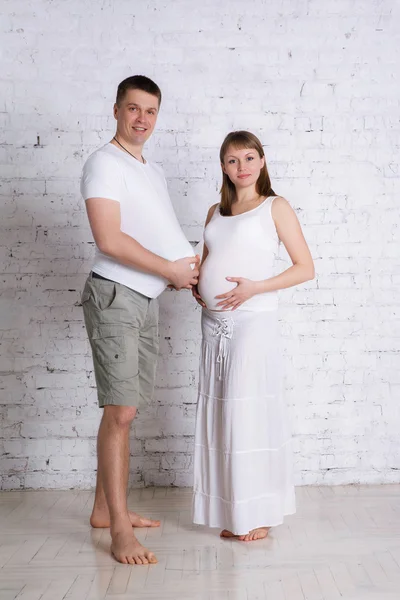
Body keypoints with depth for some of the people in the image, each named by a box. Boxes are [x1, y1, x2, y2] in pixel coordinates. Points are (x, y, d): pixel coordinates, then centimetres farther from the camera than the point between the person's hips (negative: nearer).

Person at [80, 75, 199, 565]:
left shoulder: (153, 172, 21)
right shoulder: (105, 163, -7)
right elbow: (109, 239, -18)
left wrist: (187, 274, 10)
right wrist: (170, 269, -12)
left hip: (147, 300, 8)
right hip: (115, 296, -8)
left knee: (126, 410, 11)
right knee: (120, 410, -11)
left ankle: (106, 508, 22)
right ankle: (119, 531, -5)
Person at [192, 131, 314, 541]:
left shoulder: (275, 207, 1)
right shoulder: (216, 212, 16)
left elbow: (305, 268, -4)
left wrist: (254, 287, -15)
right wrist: (193, 282, 2)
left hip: (252, 322, -6)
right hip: (213, 323, 6)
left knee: (248, 412, -6)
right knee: (220, 413, 6)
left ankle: (257, 514, 7)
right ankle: (232, 511, 17)